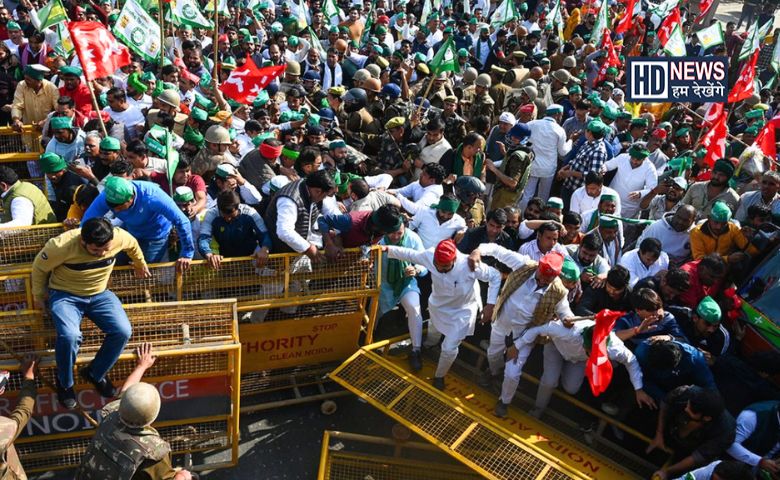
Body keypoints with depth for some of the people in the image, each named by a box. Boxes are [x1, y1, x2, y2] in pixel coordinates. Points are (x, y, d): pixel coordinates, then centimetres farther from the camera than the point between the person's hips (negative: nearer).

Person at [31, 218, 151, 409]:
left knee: (123, 331, -22)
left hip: (99, 294, 3)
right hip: (65, 295, -3)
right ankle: (64, 383, -2)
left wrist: (140, 264, 24)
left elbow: (133, 245, 6)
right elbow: (39, 267, -8)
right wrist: (38, 296, 5)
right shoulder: (61, 245, -29)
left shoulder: (119, 236, -20)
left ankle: (95, 373, 5)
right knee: (70, 336, -32)